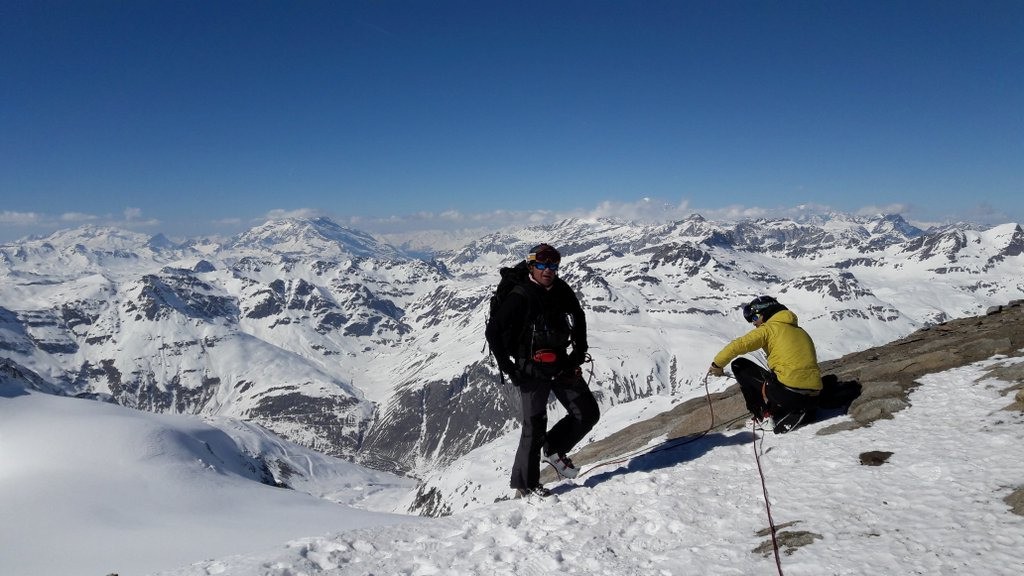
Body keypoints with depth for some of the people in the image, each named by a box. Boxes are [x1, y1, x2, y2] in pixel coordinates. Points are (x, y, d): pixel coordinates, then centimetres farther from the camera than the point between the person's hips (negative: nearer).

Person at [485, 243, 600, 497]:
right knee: (535, 426, -3)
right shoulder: (520, 297, -15)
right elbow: (493, 332, -13)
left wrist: (580, 350, 13)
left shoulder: (561, 291, 2)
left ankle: (553, 449, 26)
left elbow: (578, 317, 21)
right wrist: (508, 368, -13)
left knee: (588, 413, 6)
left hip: (562, 364, 6)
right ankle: (524, 484, 13)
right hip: (532, 369, -6)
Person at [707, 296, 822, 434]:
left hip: (788, 392, -7)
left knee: (739, 365, 10)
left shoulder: (769, 328, 3)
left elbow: (737, 346, -7)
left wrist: (717, 364, 9)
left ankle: (764, 416, 6)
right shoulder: (800, 331, 22)